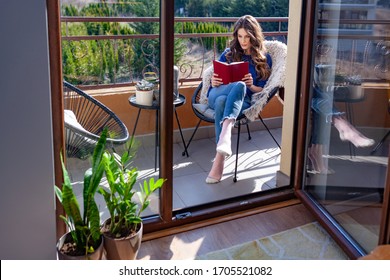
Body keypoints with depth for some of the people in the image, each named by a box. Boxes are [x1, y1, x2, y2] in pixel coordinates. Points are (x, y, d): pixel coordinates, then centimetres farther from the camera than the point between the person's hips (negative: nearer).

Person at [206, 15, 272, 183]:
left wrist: (251, 85, -14)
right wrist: (214, 82, -8)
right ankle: (224, 143, -49)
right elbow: (215, 81, 16)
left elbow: (261, 89, 8)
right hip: (217, 95, 1)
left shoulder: (264, 59, 14)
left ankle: (219, 158, -61)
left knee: (222, 102, -40)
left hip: (242, 100, -1)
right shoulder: (228, 54, 18)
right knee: (239, 85, -37)